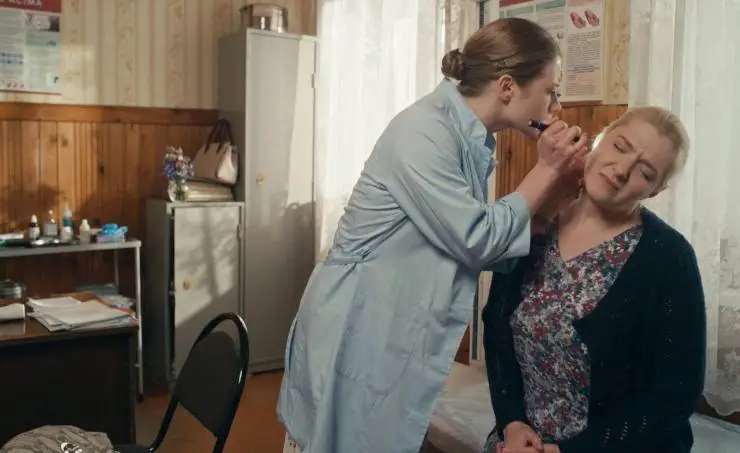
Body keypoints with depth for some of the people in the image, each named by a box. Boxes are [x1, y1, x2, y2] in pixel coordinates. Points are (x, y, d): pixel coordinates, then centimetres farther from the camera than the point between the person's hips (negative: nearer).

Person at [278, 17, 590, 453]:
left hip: (397, 335, 9)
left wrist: (555, 175, -2)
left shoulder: (470, 139, 6)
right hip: (356, 334, -9)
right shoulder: (425, 131, -21)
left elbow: (496, 240, 6)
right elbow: (478, 240, -20)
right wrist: (547, 171, -12)